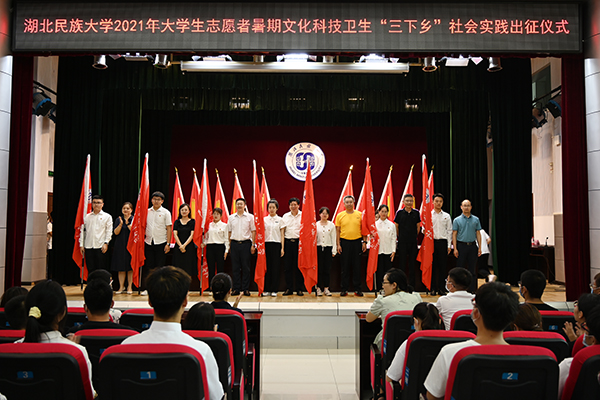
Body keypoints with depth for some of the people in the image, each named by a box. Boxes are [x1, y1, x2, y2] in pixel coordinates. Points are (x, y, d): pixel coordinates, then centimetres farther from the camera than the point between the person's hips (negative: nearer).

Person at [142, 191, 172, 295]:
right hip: (148, 242, 3)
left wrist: (168, 244, -8)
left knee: (160, 267, 1)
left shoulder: (165, 212, -1)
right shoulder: (147, 211, 8)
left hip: (161, 243, -3)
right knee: (148, 266, 5)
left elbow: (169, 228, -3)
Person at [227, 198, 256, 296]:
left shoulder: (250, 217, 2)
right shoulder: (231, 217, 9)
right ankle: (236, 289, 10)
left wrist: (253, 245, -3)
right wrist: (229, 245, 7)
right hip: (234, 243, 2)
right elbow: (229, 232, 13)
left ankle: (245, 289, 7)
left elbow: (253, 231, 2)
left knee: (246, 267, 1)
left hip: (246, 243, -2)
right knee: (235, 267, 4)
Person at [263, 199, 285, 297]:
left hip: (276, 244, -1)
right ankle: (266, 289, 8)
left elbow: (282, 235, 3)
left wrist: (282, 248, -4)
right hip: (266, 244, 1)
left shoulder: (280, 220, 4)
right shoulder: (264, 219, 8)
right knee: (267, 266, 1)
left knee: (275, 267, 0)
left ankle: (274, 290, 6)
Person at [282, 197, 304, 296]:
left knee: (299, 265, 0)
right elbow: (282, 230, 10)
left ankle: (299, 289, 9)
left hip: (299, 242, -2)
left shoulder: (303, 215, 3)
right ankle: (288, 289, 12)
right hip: (288, 242, 2)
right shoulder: (285, 216, 10)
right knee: (288, 266, 4)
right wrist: (282, 246, 2)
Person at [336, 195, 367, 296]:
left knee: (357, 266, 4)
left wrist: (364, 242, 0)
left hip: (357, 242, 0)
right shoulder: (340, 215, 3)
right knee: (345, 266, 4)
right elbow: (337, 231, 4)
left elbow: (363, 229, 7)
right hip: (344, 242, 0)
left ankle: (357, 289, 12)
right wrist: (338, 244, -2)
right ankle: (344, 289, 11)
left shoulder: (360, 214, 4)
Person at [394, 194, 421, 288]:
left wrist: (414, 236, 10)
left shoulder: (416, 213, 3)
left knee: (413, 263, 6)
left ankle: (412, 285, 13)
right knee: (402, 263, 2)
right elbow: (396, 227, 5)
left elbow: (418, 227, 12)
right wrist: (400, 237, 8)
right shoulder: (399, 212, -2)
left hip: (413, 242, 2)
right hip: (402, 242, -2)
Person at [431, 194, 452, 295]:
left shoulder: (447, 216, 10)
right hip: (432, 241, -1)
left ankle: (441, 288, 9)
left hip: (443, 242, 1)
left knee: (443, 266, 2)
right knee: (432, 265, 1)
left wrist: (449, 245, 1)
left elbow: (449, 231, 8)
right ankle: (433, 288, 9)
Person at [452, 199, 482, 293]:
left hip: (472, 246, 2)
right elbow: (454, 234, -1)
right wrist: (455, 249, -8)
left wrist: (479, 247, 2)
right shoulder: (457, 220, 1)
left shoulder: (476, 219, 7)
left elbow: (478, 233, 8)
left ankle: (472, 290, 12)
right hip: (461, 246, -2)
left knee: (472, 269, 5)